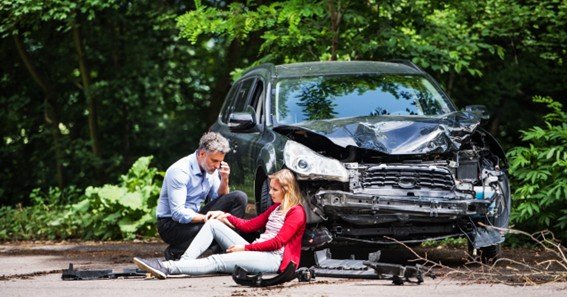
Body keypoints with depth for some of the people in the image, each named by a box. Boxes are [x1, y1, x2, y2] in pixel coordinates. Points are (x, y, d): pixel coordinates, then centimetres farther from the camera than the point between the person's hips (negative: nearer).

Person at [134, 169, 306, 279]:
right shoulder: (275, 208, 27)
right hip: (253, 251, 9)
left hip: (273, 259, -9)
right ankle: (184, 261, -19)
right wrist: (225, 217, 11)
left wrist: (246, 247, -12)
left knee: (218, 261, -28)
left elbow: (278, 242, -13)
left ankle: (166, 268, -40)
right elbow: (249, 225, 24)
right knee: (213, 224, -2)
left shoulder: (296, 212, -4)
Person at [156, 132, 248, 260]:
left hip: (195, 217, 8)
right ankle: (174, 253, -14)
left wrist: (224, 180, -8)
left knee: (239, 198, -6)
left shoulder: (211, 169, 2)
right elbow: (178, 213, -26)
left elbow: (219, 199, 10)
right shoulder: (180, 171, -22)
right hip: (171, 224, -8)